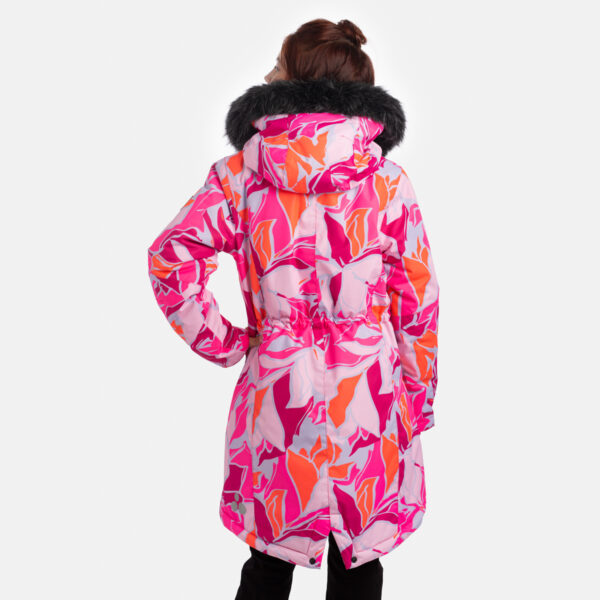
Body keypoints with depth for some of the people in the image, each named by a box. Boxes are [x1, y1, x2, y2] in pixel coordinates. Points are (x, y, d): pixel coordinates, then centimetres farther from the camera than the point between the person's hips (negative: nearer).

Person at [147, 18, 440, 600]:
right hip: (368, 396, 0)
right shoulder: (387, 179, -6)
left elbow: (169, 257, -12)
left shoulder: (241, 171, -6)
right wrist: (418, 398, 10)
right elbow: (416, 302, -2)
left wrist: (225, 343, -1)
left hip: (276, 386, 0)